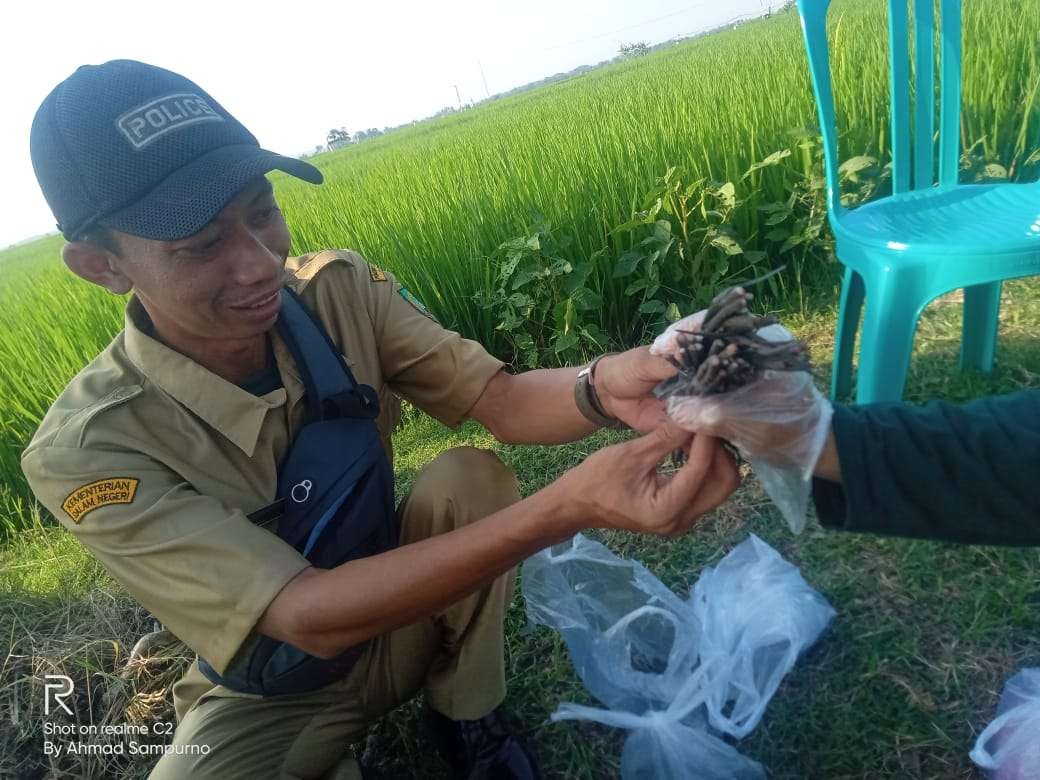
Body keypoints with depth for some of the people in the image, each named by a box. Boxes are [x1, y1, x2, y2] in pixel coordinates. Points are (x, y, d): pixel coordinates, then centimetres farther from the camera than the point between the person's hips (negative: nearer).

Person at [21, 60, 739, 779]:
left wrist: (601, 388, -45)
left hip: (403, 614, 3)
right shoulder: (87, 451, -29)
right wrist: (568, 508, -49)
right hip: (276, 697, -2)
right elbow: (307, 618, -37)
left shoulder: (340, 290, -18)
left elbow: (503, 402, -21)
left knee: (471, 476, -26)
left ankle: (467, 716, 0)